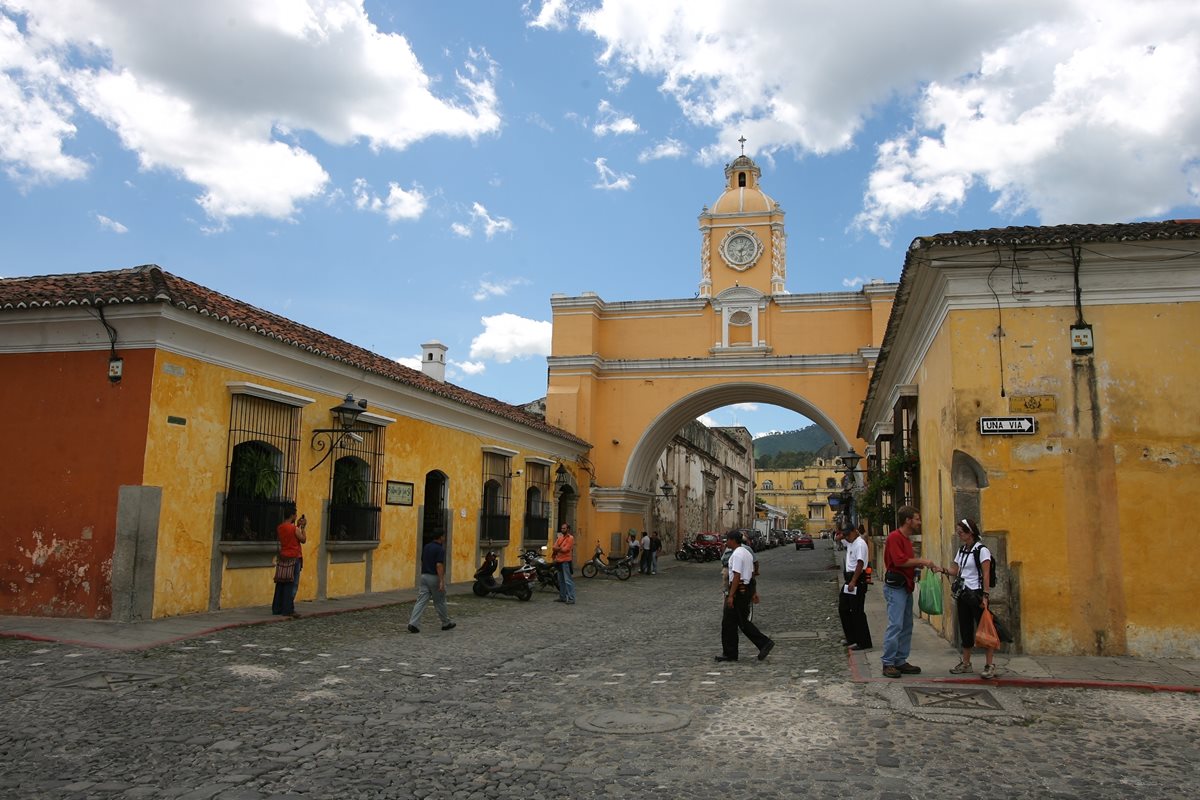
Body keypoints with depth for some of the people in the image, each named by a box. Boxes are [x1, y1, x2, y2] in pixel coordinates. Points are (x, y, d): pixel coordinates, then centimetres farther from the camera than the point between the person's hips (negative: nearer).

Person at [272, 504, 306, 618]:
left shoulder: (279, 528, 6)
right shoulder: (295, 529, -15)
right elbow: (303, 540, -4)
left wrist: (297, 525, 20)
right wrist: (303, 527, 4)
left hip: (283, 558, 7)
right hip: (294, 558, -7)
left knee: (281, 584, 12)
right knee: (292, 585, -3)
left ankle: (277, 608, 16)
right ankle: (288, 610, -2)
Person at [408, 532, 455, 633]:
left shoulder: (426, 547, 10)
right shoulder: (440, 549, -14)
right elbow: (439, 565, -22)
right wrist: (442, 581, -23)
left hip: (424, 576, 6)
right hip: (434, 578, -6)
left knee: (421, 601, 1)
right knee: (440, 602, 8)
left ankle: (412, 623, -11)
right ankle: (446, 623, 23)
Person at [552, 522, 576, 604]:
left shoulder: (570, 538, -8)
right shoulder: (560, 538, 15)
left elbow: (565, 549, -16)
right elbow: (554, 548, 6)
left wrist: (558, 549, -4)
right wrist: (561, 549, -12)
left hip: (566, 561, -8)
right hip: (559, 561, 8)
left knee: (568, 581, -11)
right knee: (561, 580, 14)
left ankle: (571, 598, -12)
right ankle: (562, 597, 23)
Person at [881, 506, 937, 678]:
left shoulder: (907, 539, 17)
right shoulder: (895, 537, -13)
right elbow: (899, 560, -22)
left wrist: (921, 564, 5)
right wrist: (921, 561, -14)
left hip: (906, 586, 10)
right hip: (895, 587, -10)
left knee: (906, 626, 11)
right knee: (895, 625, -11)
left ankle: (900, 661, 18)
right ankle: (888, 663, -6)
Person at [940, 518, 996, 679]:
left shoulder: (982, 550, -9)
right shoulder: (962, 550, 13)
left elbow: (986, 575, -13)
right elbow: (956, 571, 16)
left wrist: (985, 595, -18)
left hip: (976, 594, -7)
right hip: (963, 594, 8)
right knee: (965, 629, 11)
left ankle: (989, 665, 0)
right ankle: (966, 663, 19)